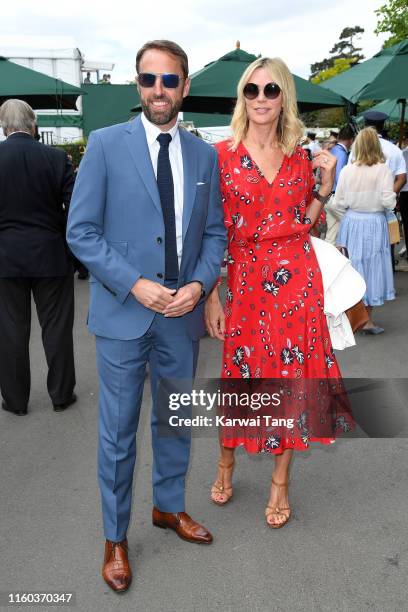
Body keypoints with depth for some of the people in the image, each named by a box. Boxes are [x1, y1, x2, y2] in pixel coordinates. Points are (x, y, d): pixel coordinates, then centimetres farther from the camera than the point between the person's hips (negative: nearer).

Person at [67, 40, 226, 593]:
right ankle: (115, 537, 29)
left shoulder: (204, 154, 7)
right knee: (118, 432, 8)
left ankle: (169, 506, 42)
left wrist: (199, 284, -9)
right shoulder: (105, 144, -4)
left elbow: (214, 232, 9)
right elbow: (81, 232, -7)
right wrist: (136, 285, -17)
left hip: (183, 314, 4)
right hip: (124, 313, -3)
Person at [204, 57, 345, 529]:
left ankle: (280, 481, 27)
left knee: (291, 374, 7)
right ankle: (226, 464, 37)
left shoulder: (299, 158, 8)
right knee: (242, 373, 9)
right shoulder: (222, 155, -2)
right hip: (245, 279, -2)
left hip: (297, 280, 3)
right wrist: (211, 294, -8)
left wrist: (325, 183, 1)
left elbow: (304, 224, 14)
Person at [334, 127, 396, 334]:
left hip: (351, 223, 2)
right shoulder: (383, 170, -10)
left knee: (352, 267, 14)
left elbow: (339, 204, -3)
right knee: (372, 268, 8)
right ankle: (368, 320, 12)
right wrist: (384, 199, 9)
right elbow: (388, 202, -13)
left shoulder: (347, 170, -4)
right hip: (375, 224, -2)